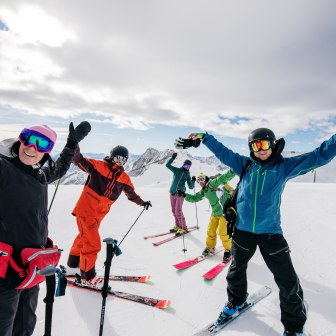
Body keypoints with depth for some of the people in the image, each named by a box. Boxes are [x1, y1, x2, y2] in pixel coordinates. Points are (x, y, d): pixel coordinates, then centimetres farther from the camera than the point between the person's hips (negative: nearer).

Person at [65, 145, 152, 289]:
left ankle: (73, 266, 43)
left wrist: (142, 202, 20)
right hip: (86, 210, -6)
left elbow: (131, 193, 18)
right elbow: (79, 161, -18)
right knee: (93, 244, -4)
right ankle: (88, 277, 15)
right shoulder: (98, 166, -11)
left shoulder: (124, 177, 4)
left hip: (99, 214, 7)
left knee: (83, 238, 22)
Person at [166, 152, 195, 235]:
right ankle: (178, 226, 24)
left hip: (180, 194, -3)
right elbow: (167, 165, -1)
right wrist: (173, 158, -11)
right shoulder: (177, 170, 7)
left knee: (178, 211, -9)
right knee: (174, 211, 9)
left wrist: (193, 181, -13)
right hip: (172, 193, 3)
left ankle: (183, 227, 4)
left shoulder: (187, 175, 6)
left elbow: (191, 187, 5)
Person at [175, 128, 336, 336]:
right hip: (243, 229, 2)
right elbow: (224, 152, 5)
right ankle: (236, 301, 51)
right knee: (237, 269, 22)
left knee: (288, 280, 7)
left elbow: (318, 157, -6)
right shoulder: (245, 164, 0)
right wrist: (203, 138, 6)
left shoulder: (284, 166, -4)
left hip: (271, 232, -2)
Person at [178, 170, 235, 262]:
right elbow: (194, 198, 19)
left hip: (225, 211, -8)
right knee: (210, 231, 12)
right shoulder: (204, 191, 11)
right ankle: (210, 247, 33)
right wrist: (185, 195, 6)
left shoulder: (212, 183, -14)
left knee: (223, 232, -7)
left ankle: (228, 250, 15)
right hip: (215, 212, 8)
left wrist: (232, 172, -44)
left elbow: (224, 178, -27)